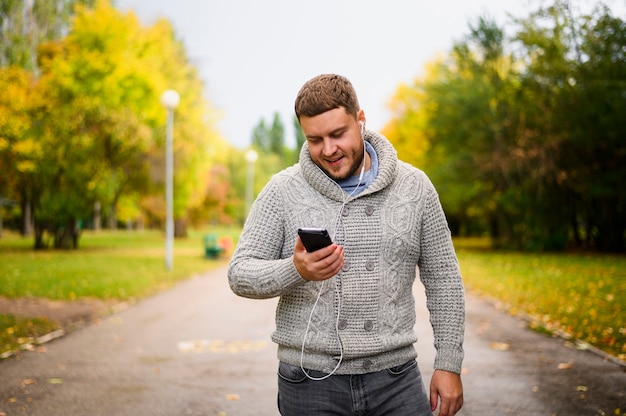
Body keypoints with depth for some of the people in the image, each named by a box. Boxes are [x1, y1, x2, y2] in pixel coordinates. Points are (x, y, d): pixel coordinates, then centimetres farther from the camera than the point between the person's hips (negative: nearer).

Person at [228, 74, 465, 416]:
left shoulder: (414, 187, 3)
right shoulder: (282, 192, -2)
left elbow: (443, 280, 7)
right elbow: (240, 274, -5)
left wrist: (448, 364, 3)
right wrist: (295, 271, -25)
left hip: (395, 378, 1)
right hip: (310, 381, -1)